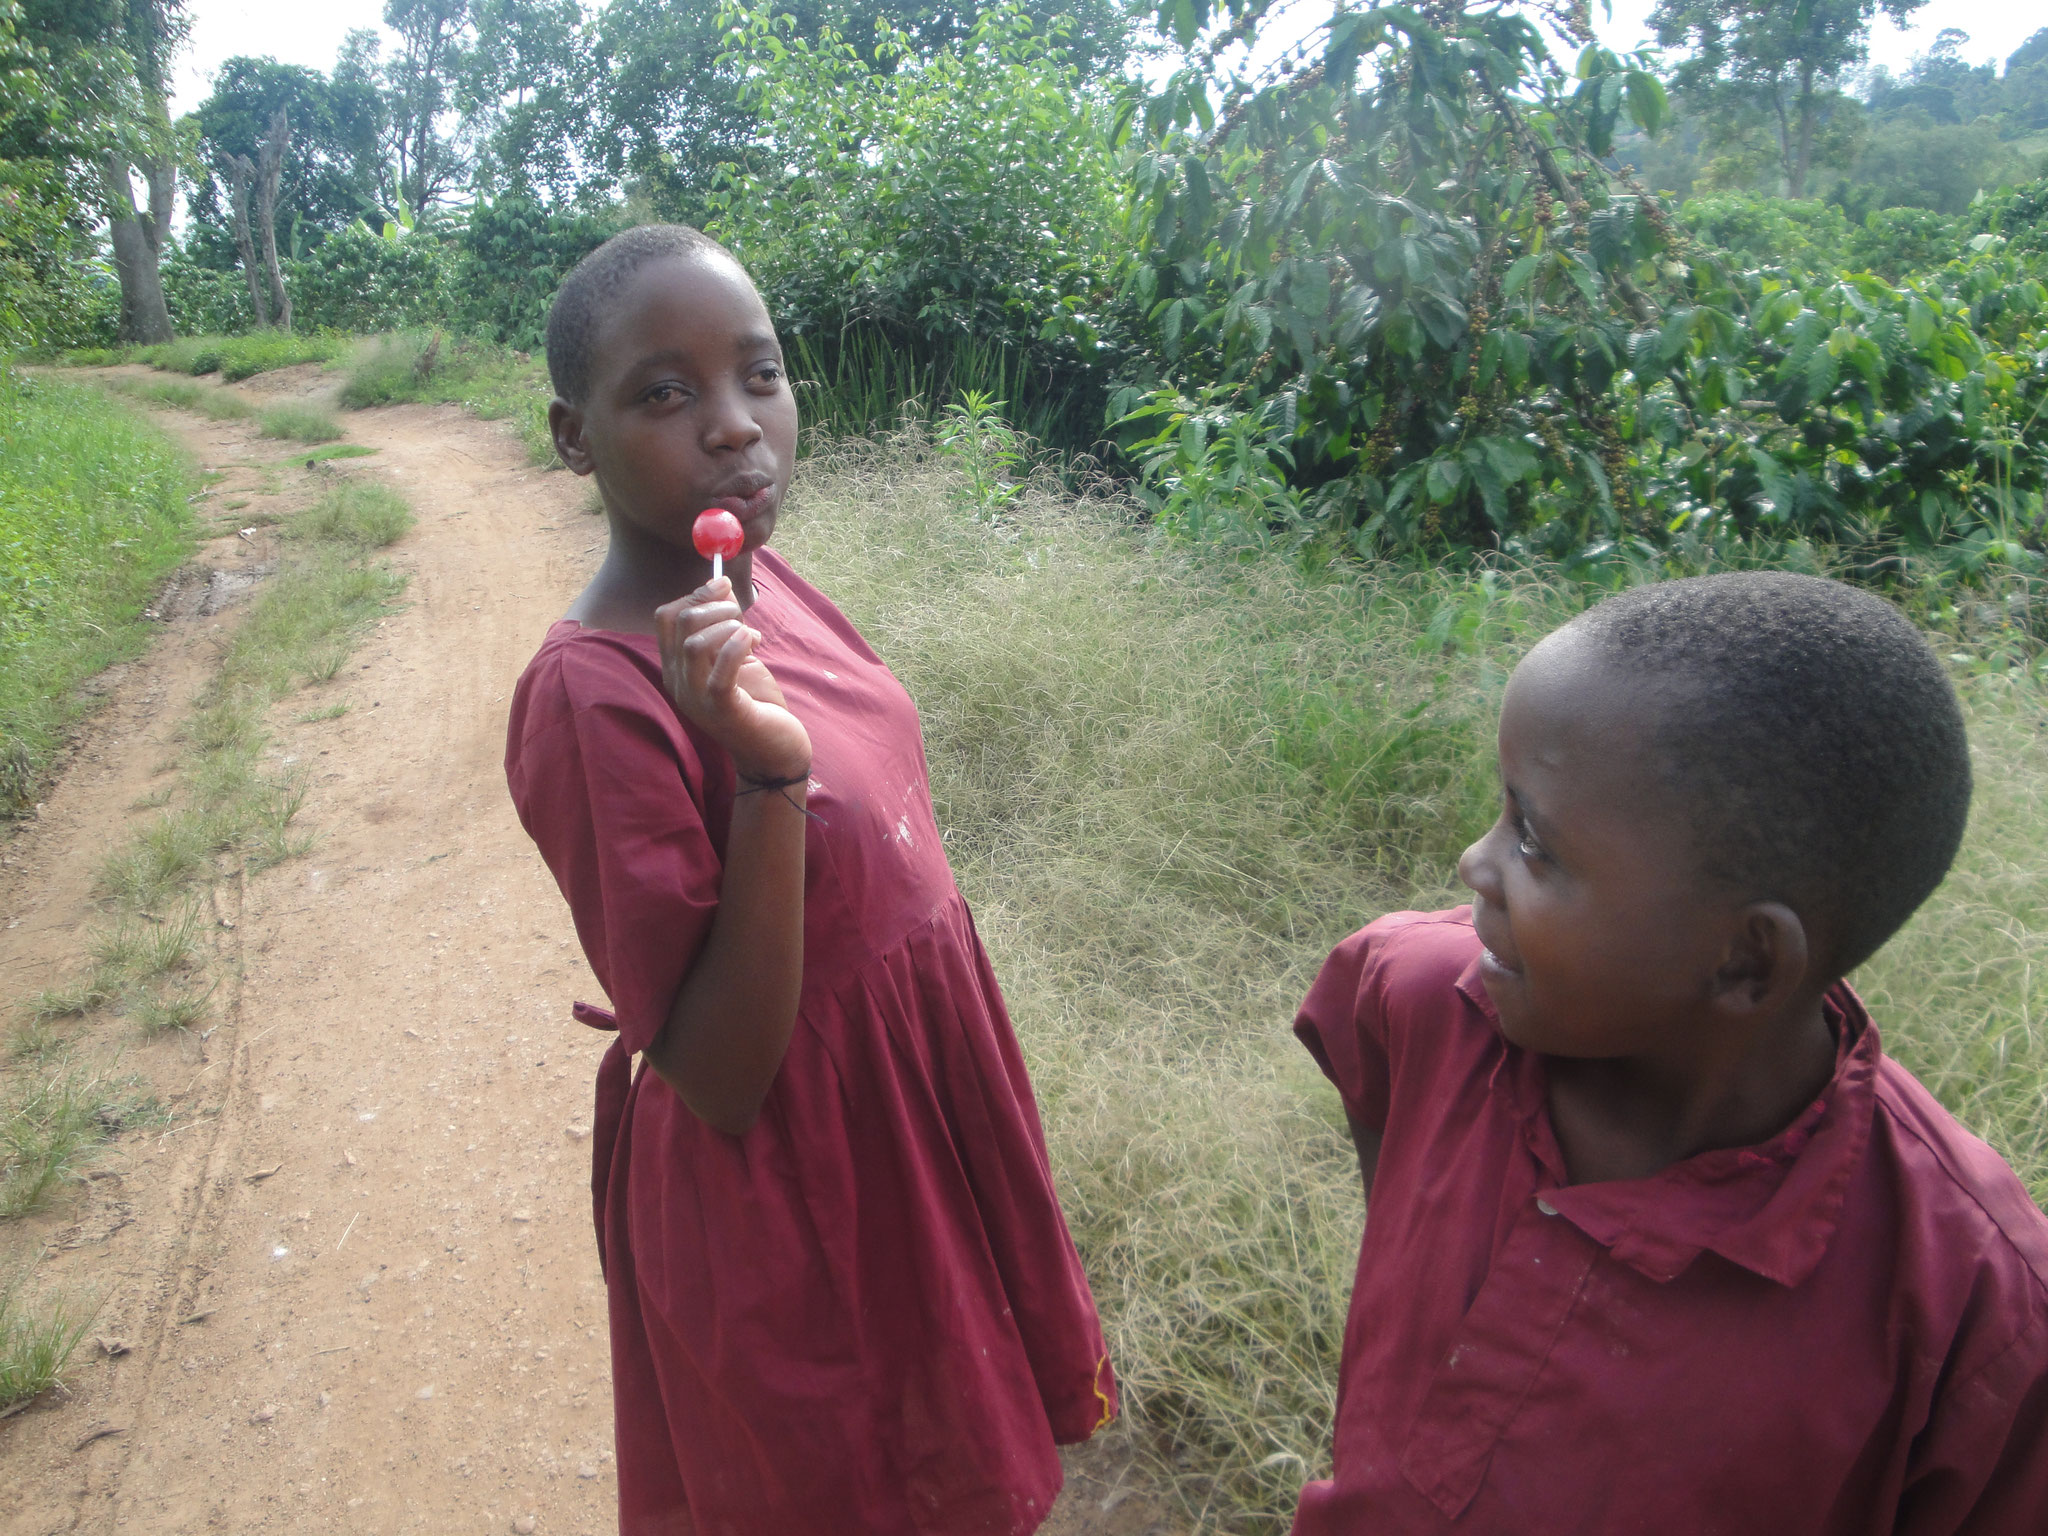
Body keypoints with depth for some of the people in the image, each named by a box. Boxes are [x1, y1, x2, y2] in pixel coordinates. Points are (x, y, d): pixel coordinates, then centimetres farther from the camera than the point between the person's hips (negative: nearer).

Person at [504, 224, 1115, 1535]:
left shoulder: (756, 578, -5)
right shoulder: (595, 697, -28)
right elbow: (716, 1082, -25)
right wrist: (769, 778, -36)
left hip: (924, 1106, 7)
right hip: (791, 1190, -7)